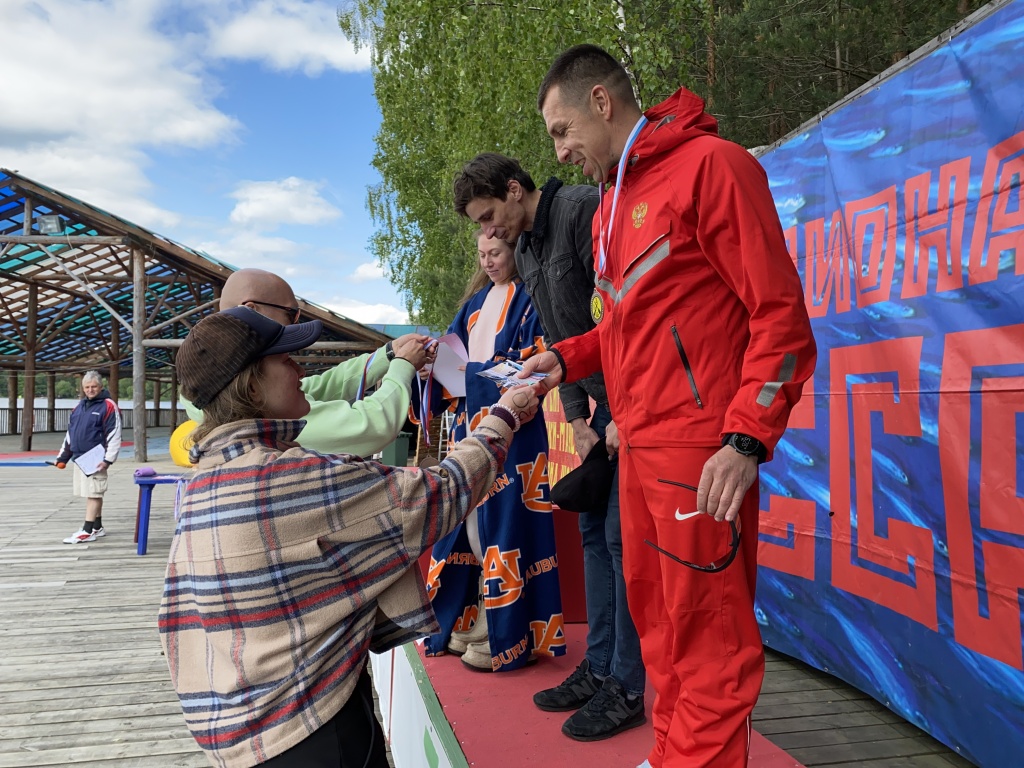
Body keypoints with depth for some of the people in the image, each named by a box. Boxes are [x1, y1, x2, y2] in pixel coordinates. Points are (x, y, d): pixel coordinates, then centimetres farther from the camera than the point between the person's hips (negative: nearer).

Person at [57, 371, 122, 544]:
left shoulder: (109, 406, -8)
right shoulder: (79, 406, 15)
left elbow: (114, 435, -14)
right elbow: (70, 433, 21)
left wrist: (108, 459, -19)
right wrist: (63, 457, 18)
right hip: (78, 458, 8)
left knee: (93, 494, -6)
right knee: (91, 494, 13)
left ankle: (87, 531, -4)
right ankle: (97, 528, 21)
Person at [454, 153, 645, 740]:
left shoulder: (586, 210, -13)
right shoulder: (526, 251, 14)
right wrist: (576, 420, 7)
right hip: (599, 405, 9)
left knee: (622, 535, -5)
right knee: (592, 530, 11)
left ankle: (626, 690, 9)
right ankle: (598, 669, 25)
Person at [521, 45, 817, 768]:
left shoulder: (710, 164, -7)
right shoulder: (612, 203, 18)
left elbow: (780, 311, -12)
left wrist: (747, 440, -19)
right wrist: (567, 357, 12)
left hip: (699, 444, -8)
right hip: (637, 440, 9)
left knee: (705, 630, 0)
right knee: (653, 608, 16)